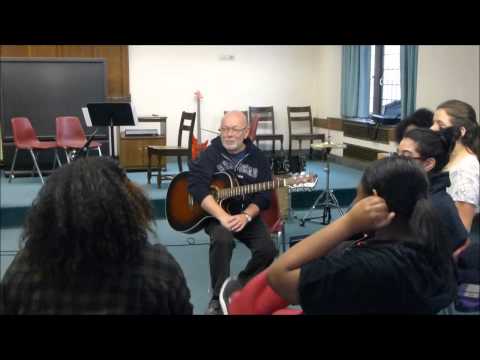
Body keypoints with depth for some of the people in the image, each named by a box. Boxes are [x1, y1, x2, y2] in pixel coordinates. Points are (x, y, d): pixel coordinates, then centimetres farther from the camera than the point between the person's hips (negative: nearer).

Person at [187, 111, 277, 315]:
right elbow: (196, 186, -22)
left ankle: (240, 288, 10)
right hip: (214, 213, -3)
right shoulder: (210, 154, -7)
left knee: (268, 250, -18)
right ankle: (218, 298, -17)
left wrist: (246, 216, -25)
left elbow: (264, 196, -5)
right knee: (222, 239, -34)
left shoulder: (257, 158, 1)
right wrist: (223, 217, -31)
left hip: (247, 215, 3)